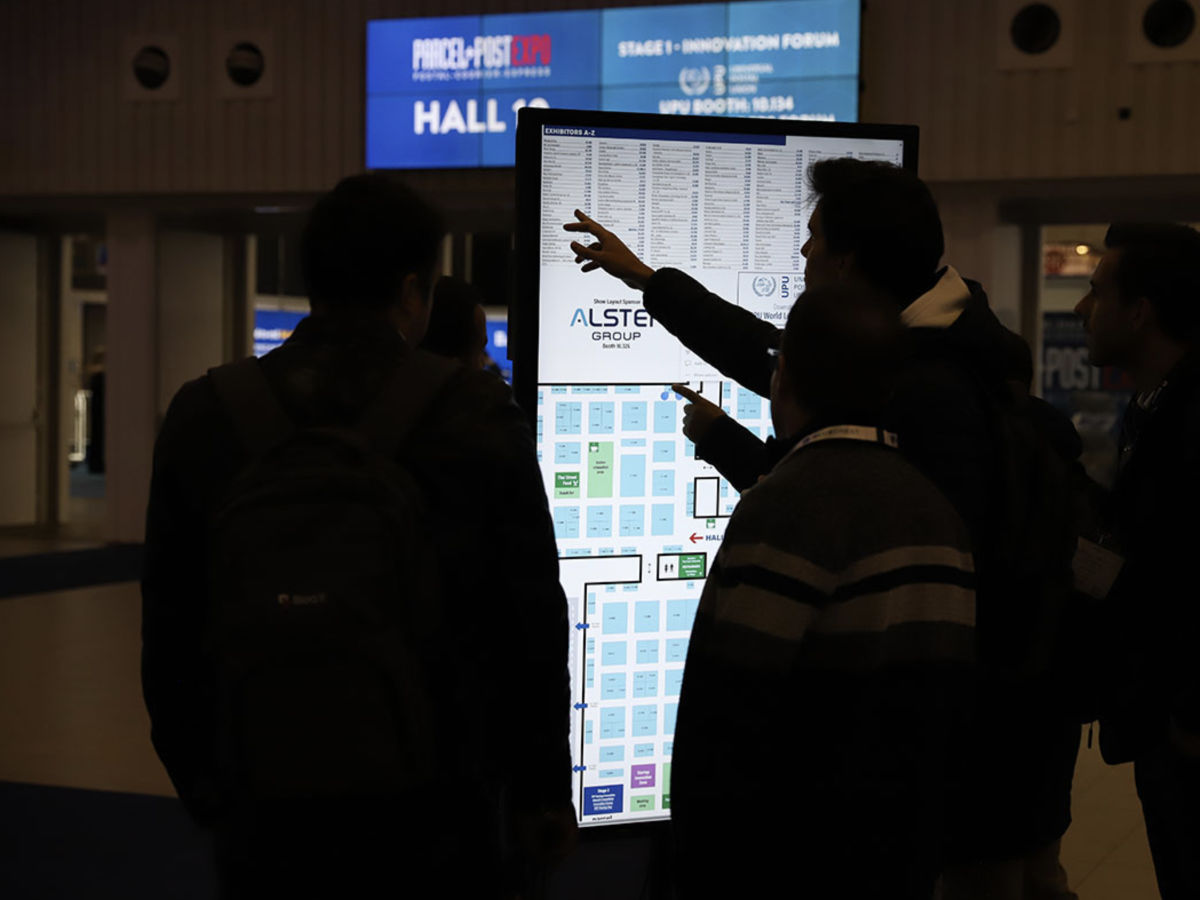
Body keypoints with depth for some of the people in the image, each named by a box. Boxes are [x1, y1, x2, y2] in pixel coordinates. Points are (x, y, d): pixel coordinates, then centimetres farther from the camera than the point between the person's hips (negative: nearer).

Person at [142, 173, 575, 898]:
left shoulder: (203, 415, -2)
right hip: (443, 815, -2)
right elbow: (533, 626, -6)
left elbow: (172, 629, 5)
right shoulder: (479, 415, -9)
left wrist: (200, 783, 17)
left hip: (269, 826, 2)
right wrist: (545, 791, 6)